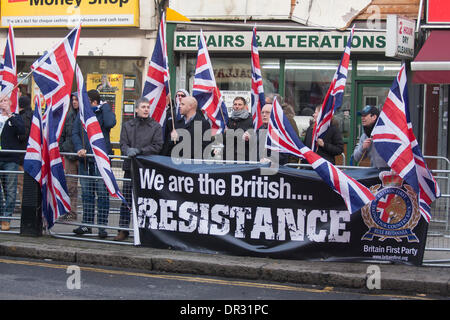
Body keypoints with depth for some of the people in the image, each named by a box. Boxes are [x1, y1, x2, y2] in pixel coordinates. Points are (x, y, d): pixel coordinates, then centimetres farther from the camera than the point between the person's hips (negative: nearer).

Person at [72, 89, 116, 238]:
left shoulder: (103, 113, -2)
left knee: (102, 193, -3)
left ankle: (102, 226, 1)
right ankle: (86, 224, 19)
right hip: (84, 159, 5)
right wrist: (79, 148, -8)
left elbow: (110, 123, -23)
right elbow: (75, 133, 8)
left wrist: (104, 107, -11)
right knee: (86, 192, 11)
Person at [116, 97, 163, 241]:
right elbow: (123, 144, 5)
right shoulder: (128, 125, 12)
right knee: (126, 200, 2)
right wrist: (128, 150, -19)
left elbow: (157, 146, -5)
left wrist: (139, 151, -14)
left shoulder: (156, 127, 4)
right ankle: (123, 230, 9)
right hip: (130, 167, 2)